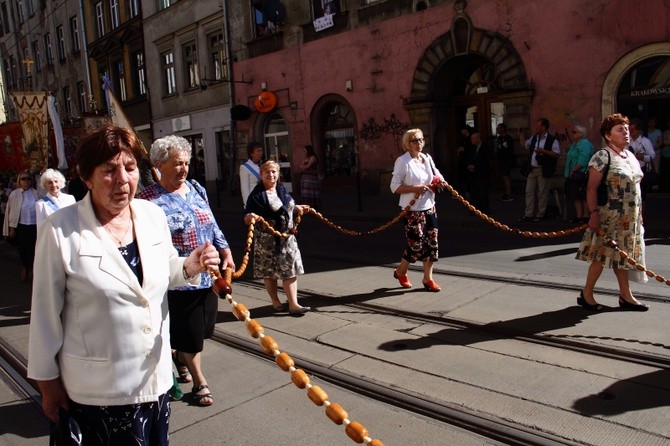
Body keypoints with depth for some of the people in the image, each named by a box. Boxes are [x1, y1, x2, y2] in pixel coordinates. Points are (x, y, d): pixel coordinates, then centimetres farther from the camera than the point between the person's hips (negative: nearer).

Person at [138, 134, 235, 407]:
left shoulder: (196, 189, 8)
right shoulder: (149, 199, -13)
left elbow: (212, 225, 15)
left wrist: (225, 252, 7)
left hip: (208, 276, 7)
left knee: (202, 327, 19)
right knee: (190, 333, 5)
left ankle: (179, 357, 48)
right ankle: (199, 383, 26)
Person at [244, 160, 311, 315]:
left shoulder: (282, 189, 8)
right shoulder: (256, 195, -14)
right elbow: (247, 219, -19)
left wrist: (297, 207, 26)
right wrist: (249, 217, -39)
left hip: (287, 237, 6)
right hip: (268, 241, -6)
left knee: (290, 270, 4)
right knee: (270, 273, 6)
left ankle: (293, 304, 8)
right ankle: (276, 302, 23)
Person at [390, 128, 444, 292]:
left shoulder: (427, 158, 10)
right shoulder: (403, 161, -11)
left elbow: (437, 175, 24)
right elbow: (394, 187, -14)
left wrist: (440, 182, 0)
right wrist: (415, 188, -24)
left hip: (429, 207, 7)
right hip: (412, 209, -7)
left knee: (432, 242, 7)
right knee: (416, 245, -3)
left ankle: (428, 278, 19)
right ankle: (400, 272, 23)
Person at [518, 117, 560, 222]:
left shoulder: (552, 140, -7)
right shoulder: (534, 138, 12)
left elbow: (557, 154, -12)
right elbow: (525, 145, 27)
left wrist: (544, 151, -20)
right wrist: (521, 135, 14)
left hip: (543, 170, -6)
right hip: (532, 169, 6)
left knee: (542, 193, 2)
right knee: (529, 192, 4)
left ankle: (540, 215, 11)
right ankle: (528, 215, 9)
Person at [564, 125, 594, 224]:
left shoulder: (585, 144, -13)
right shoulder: (574, 144, 18)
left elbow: (581, 162, -21)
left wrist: (573, 171, -15)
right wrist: (569, 172, 12)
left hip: (581, 176, -10)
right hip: (574, 175, 10)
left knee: (584, 197, -4)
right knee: (576, 197, 10)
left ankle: (585, 216, 2)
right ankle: (578, 216, 15)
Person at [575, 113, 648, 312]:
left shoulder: (630, 156, 12)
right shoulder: (602, 156, -12)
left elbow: (634, 185, 17)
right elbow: (591, 188, -16)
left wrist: (638, 214, 16)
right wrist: (594, 213, -23)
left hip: (629, 218, 8)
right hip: (609, 217, -7)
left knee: (622, 255, 13)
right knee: (603, 254, -2)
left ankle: (626, 296, 21)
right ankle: (586, 294, 9)